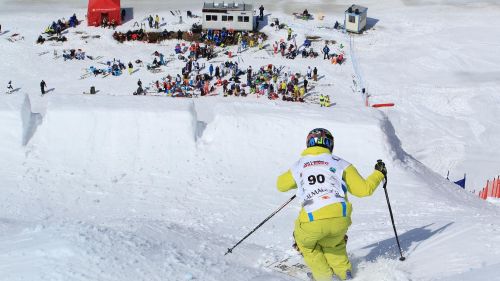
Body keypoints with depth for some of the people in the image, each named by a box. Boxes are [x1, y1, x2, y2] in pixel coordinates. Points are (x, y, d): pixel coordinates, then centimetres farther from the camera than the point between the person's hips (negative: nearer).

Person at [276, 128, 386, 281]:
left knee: (305, 242, 32)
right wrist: (379, 174, 31)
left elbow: (281, 185, 35)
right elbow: (364, 189, 12)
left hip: (312, 221, -1)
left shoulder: (298, 166, 16)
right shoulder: (338, 162, 12)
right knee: (333, 244, 34)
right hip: (340, 218, 1)